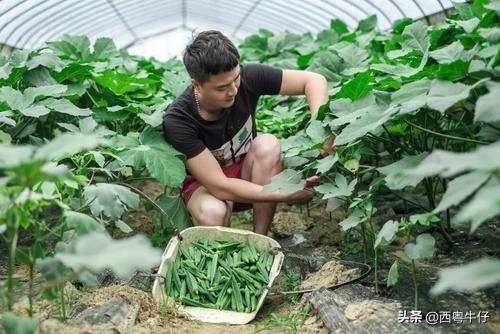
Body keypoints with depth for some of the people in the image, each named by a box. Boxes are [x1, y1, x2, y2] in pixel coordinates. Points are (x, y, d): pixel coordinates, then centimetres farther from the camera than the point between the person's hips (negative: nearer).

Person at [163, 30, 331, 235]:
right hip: (204, 184, -3)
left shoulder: (247, 77, -23)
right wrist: (288, 195, -36)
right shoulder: (177, 121, -31)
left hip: (246, 171, 4)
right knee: (212, 212, -37)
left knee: (268, 145, -28)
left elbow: (314, 80, -16)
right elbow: (219, 186, -32)